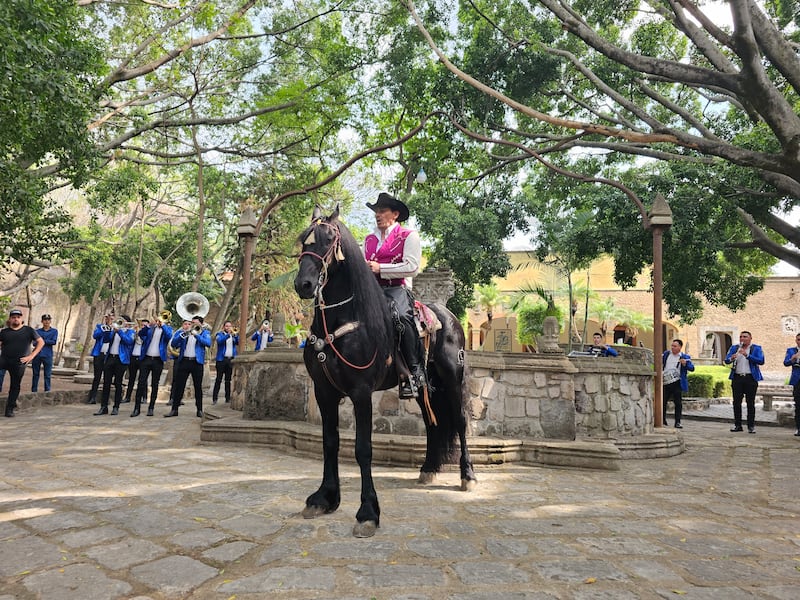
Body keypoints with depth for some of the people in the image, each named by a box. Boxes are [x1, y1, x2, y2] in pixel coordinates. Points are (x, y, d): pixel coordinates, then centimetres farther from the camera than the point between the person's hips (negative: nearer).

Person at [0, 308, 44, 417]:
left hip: (19, 363, -1)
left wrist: (31, 356, -2)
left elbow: (41, 342, 4)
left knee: (15, 385, 2)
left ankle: (10, 409, 11)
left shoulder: (28, 330, 5)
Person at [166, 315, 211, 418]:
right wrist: (183, 334, -14)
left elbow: (208, 343, -12)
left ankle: (199, 409, 10)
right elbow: (173, 344, -2)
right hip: (184, 361, 2)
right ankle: (174, 409, 7)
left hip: (197, 362, -1)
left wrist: (196, 335, -19)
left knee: (198, 387, 3)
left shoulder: (204, 332, 8)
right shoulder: (182, 332, 12)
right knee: (179, 386, 1)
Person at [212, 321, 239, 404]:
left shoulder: (234, 335, 13)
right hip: (221, 359, -3)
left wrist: (235, 335, -21)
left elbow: (238, 342, -4)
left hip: (231, 359, 3)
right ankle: (214, 398, -3)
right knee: (219, 379, -5)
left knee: (228, 380, 6)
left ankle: (228, 398, 9)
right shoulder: (220, 334, 4)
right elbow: (219, 341, -17)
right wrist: (228, 335, -28)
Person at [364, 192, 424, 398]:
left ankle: (414, 371, -27)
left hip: (397, 289, -5)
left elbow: (412, 267, -6)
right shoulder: (369, 239, 26)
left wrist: (380, 268, -12)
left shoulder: (408, 236, 7)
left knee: (402, 316, -37)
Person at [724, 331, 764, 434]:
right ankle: (737, 425, 11)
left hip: (751, 378, -3)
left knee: (750, 403, 0)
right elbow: (726, 360, 4)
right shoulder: (734, 348, 11)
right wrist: (731, 358, -19)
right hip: (737, 378, 3)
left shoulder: (756, 348, 3)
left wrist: (747, 355, -21)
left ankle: (751, 426, 6)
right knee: (736, 402, 4)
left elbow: (761, 361, -12)